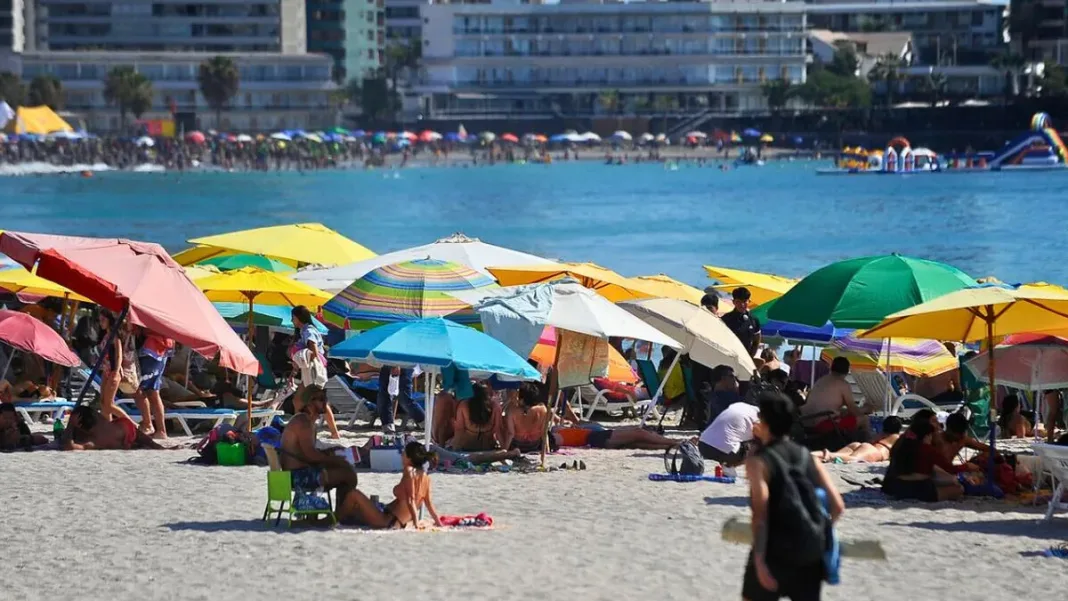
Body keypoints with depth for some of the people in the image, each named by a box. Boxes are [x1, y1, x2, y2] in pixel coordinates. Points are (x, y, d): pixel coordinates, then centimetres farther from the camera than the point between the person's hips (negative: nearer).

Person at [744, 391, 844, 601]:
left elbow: (760, 515, -20)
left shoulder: (759, 462, -8)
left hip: (774, 553, -5)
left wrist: (759, 562, -23)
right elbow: (837, 507, 5)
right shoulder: (806, 457, 8)